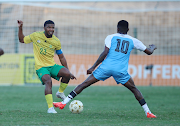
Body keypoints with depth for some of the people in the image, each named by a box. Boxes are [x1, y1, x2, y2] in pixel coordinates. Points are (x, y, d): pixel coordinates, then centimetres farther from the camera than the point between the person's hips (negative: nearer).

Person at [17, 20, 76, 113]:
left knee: (67, 74, -23)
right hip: (40, 67, -3)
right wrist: (20, 28, 0)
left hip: (52, 66, 3)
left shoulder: (56, 42, 1)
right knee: (48, 81, -32)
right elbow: (22, 40, 13)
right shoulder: (36, 36, -2)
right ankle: (50, 108, -32)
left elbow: (61, 57, 9)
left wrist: (68, 72, 7)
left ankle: (60, 92, 5)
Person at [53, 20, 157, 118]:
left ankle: (63, 103, 4)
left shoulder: (111, 37, 12)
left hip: (106, 67, 0)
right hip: (121, 71, 0)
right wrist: (152, 48, 50)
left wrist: (93, 67, -1)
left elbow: (105, 53, -2)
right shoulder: (133, 41, 17)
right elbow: (149, 52, 26)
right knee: (134, 89, 19)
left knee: (84, 84, 7)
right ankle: (148, 112, 11)